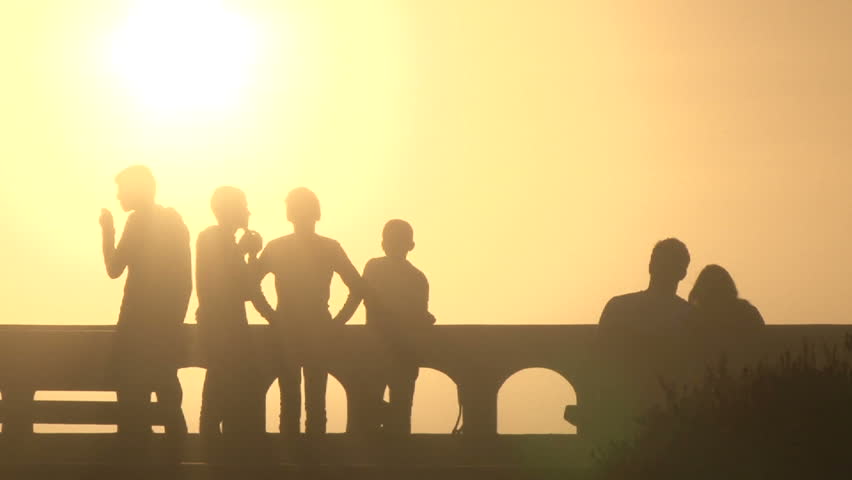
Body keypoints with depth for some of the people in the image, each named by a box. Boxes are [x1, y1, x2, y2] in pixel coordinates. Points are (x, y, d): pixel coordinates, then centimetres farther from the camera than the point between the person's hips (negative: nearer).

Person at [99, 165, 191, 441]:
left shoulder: (139, 221, -9)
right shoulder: (174, 221, 15)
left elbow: (114, 269, -10)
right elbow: (185, 279, 14)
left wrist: (107, 230, 1)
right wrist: (175, 317, 18)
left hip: (139, 325, -8)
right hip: (167, 325, 8)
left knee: (132, 397, -6)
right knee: (167, 396, 11)